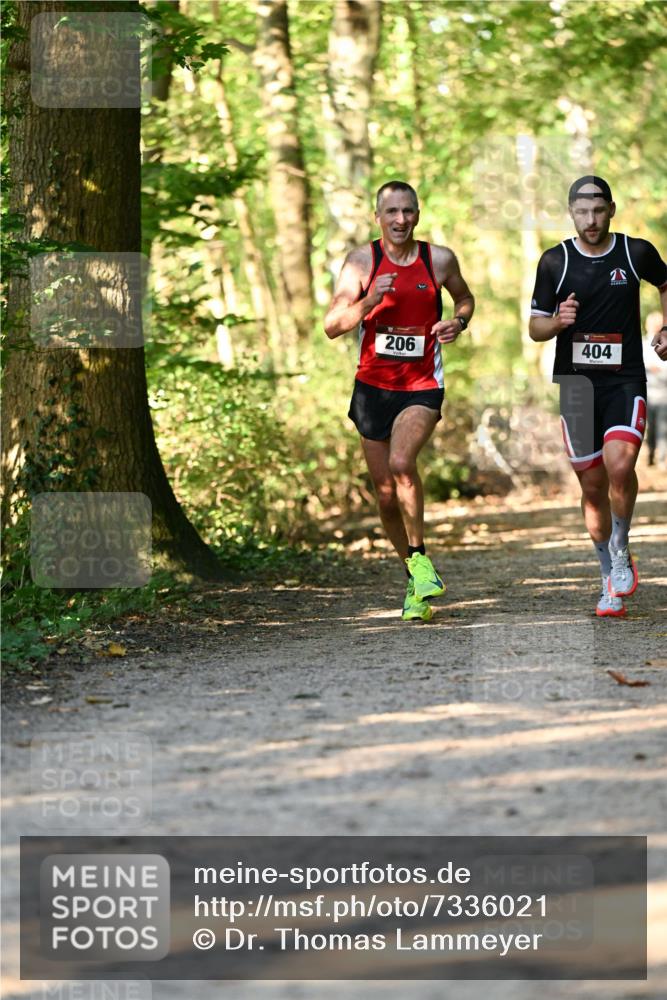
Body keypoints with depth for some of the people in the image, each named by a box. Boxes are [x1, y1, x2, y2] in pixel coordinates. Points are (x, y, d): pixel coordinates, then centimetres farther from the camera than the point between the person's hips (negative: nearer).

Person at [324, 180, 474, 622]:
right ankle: (415, 580, 26)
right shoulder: (363, 260, -4)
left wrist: (459, 322, -2)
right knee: (386, 495, 8)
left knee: (402, 463, -29)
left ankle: (420, 557, -12)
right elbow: (332, 326, -9)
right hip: (373, 386, 2)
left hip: (422, 387, -2)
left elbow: (464, 297, 19)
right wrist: (367, 302, -25)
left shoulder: (439, 259, -1)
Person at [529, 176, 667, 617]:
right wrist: (558, 321, -15)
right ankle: (612, 581, 21)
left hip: (626, 380, -1)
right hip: (575, 382, 1)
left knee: (620, 465, -24)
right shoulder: (555, 261, 0)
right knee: (593, 485, 6)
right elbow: (535, 327, 6)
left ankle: (621, 552, 0)